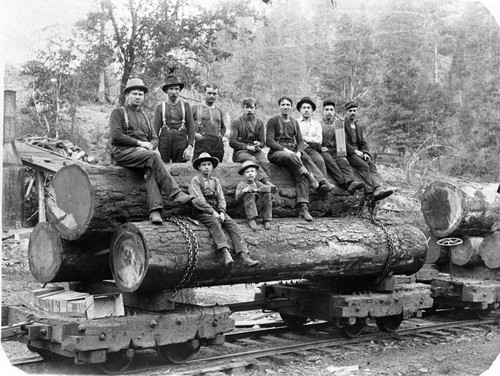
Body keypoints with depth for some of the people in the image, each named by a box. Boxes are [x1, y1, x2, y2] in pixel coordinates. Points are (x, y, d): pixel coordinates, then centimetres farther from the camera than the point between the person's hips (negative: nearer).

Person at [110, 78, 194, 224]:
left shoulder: (144, 116, 27)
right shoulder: (118, 112, 9)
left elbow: (154, 139, 21)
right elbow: (116, 136, -6)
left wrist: (150, 145, -5)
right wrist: (140, 143, -11)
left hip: (144, 151, 4)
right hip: (123, 152, -4)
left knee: (152, 169, -31)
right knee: (154, 156, -32)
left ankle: (155, 210, -45)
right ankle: (175, 194, -38)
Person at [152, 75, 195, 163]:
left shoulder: (185, 105, 11)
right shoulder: (159, 107, 9)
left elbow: (191, 127, 7)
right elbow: (155, 129, 4)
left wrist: (190, 147, -5)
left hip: (181, 142, 0)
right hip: (164, 141, 0)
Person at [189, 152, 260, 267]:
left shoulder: (215, 181, 21)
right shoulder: (196, 180, 3)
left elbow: (221, 198, 12)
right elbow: (198, 200, -9)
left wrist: (221, 211, -8)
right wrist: (212, 211, -17)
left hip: (216, 210, 5)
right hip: (201, 212, -5)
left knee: (232, 224, -20)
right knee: (215, 223, -34)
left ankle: (243, 256, -34)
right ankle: (225, 253, -51)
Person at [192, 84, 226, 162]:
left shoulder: (219, 111, 22)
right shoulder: (196, 108, 9)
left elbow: (223, 127, 34)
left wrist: (221, 135, 16)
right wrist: (194, 133, -7)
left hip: (217, 144, 4)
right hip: (201, 144, -4)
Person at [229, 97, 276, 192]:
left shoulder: (259, 123, 16)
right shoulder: (236, 122, 5)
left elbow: (263, 142, 14)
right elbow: (232, 142, -2)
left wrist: (258, 144, -10)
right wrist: (247, 146, -11)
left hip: (256, 151, 3)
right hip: (240, 151, -2)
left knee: (264, 162, -31)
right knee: (252, 160, -37)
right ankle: (266, 181, -53)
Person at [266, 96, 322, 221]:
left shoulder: (294, 122, 19)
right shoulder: (273, 121, 4)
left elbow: (300, 141, 13)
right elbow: (269, 141, -6)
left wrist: (298, 152, -9)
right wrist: (285, 150, -18)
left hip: (293, 152, 4)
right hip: (276, 153, -4)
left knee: (300, 174, -26)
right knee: (291, 158, -41)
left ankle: (303, 208, -35)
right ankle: (311, 177, -31)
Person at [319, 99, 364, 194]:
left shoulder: (339, 124, 24)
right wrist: (321, 147, -11)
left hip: (336, 150, 2)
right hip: (323, 151, -2)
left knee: (344, 162, -30)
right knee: (330, 161, -36)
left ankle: (351, 183, -55)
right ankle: (343, 183, -51)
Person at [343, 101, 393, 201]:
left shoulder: (359, 127, 23)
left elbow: (363, 143, 17)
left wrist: (365, 153, -3)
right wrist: (355, 151, -17)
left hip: (358, 152, 7)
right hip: (347, 153, -6)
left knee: (372, 165, -19)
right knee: (364, 166, -27)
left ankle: (378, 189, -35)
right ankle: (371, 192, -32)